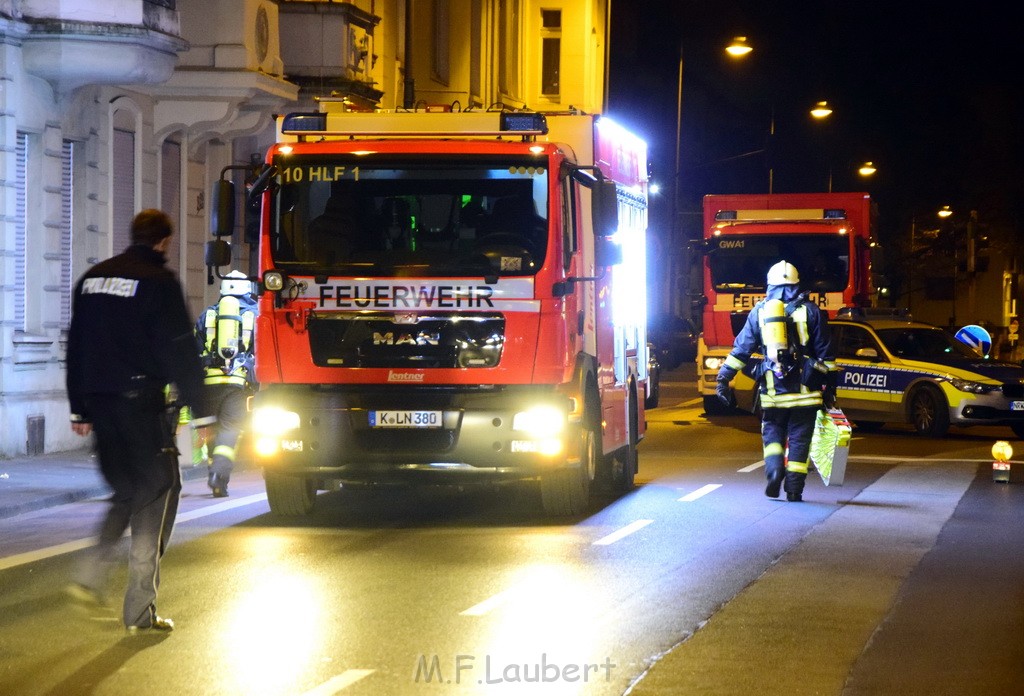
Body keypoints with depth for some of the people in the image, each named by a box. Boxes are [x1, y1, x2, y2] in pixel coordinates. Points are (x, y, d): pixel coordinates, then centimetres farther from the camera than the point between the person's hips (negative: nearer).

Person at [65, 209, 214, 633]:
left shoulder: (92, 279, 13)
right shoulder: (158, 281, -8)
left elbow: (76, 348, 17)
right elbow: (180, 353, -11)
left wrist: (80, 410, 22)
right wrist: (199, 411, -7)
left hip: (99, 403, 7)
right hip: (142, 402, -7)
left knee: (127, 492, 20)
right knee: (157, 494, 0)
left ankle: (91, 577, 5)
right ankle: (140, 610, -3)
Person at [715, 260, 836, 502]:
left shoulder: (759, 312, 7)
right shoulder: (810, 311, 3)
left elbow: (741, 349, 6)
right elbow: (825, 353, 3)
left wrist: (724, 378, 9)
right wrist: (829, 385, 8)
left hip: (772, 389, 1)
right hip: (804, 389, -1)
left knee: (772, 433, 14)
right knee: (799, 438, 5)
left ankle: (774, 470, -11)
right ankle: (794, 489, 2)